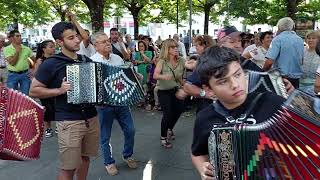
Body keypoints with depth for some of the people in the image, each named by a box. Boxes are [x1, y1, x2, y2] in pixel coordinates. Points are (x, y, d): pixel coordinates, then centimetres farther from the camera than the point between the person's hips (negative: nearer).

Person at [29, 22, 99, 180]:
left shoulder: (87, 60, 9)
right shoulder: (51, 64, -7)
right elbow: (33, 90, -4)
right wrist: (60, 90, -16)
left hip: (91, 118, 5)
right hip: (69, 122, -5)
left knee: (85, 157, 15)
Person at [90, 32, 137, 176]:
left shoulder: (118, 58, 7)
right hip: (104, 104, -5)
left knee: (130, 130, 12)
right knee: (105, 136, 10)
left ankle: (127, 155, 37)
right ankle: (109, 162, 31)